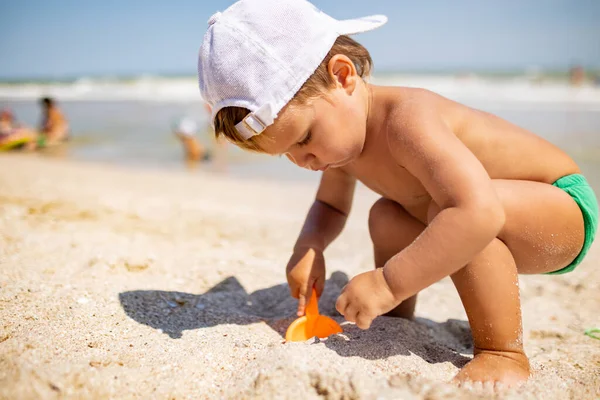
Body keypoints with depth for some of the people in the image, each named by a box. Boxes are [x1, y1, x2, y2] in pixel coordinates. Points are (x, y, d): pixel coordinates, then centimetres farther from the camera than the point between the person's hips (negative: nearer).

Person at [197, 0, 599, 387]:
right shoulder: (338, 131, -4)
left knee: (456, 207, -37)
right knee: (387, 218, 10)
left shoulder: (407, 120, -35)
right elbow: (330, 205, 13)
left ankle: (504, 355, -21)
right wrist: (309, 246, -9)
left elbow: (478, 211, -48)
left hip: (563, 203, -8)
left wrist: (388, 283, -42)